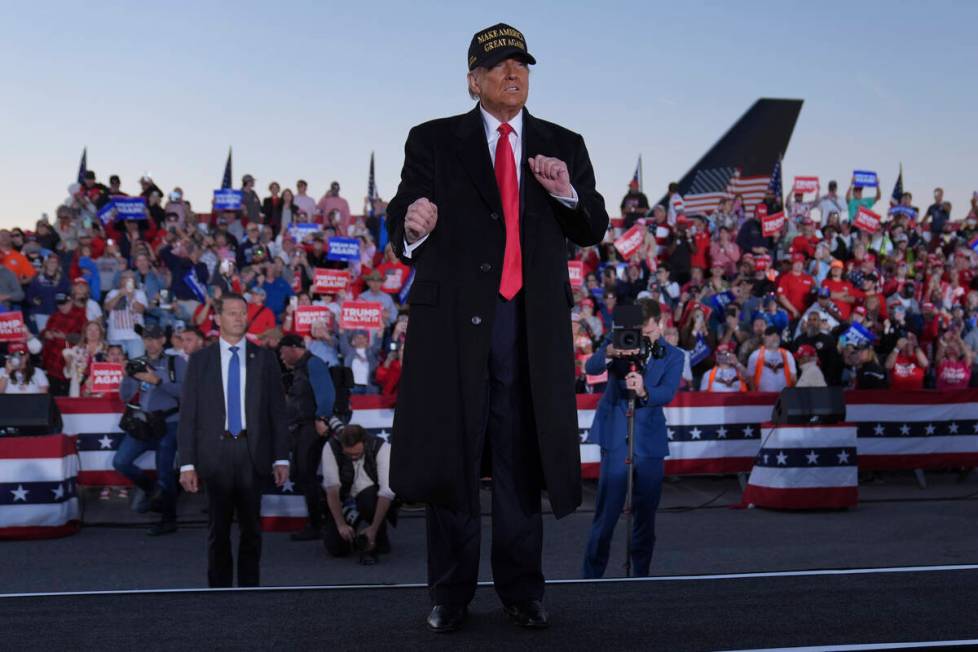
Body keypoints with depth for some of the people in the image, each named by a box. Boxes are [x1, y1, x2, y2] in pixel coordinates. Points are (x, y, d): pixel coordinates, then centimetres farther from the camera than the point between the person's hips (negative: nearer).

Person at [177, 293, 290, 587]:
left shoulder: (265, 358, 6)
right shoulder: (200, 360, 4)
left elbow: (278, 411, 5)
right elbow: (188, 415, 1)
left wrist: (281, 458, -2)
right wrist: (187, 463, -6)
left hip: (253, 454, 1)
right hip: (216, 454, 0)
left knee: (251, 528, 7)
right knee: (218, 529, 7)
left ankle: (249, 587, 16)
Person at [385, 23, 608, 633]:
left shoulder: (564, 146, 13)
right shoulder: (433, 141, 7)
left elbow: (595, 230, 7)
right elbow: (400, 220, -2)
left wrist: (567, 192, -13)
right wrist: (411, 226, -26)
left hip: (533, 322, 2)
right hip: (453, 315, -1)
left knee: (522, 457, 6)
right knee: (451, 454, 3)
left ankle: (522, 589, 17)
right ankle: (451, 593, 13)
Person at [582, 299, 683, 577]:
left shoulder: (673, 356, 3)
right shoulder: (619, 344, 2)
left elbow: (667, 393, -14)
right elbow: (590, 367, -16)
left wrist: (643, 391, -34)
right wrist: (610, 352, -36)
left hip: (650, 443, 2)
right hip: (616, 440, -1)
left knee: (646, 514, 8)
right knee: (606, 513, -3)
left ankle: (642, 573, 21)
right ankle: (591, 575, 6)